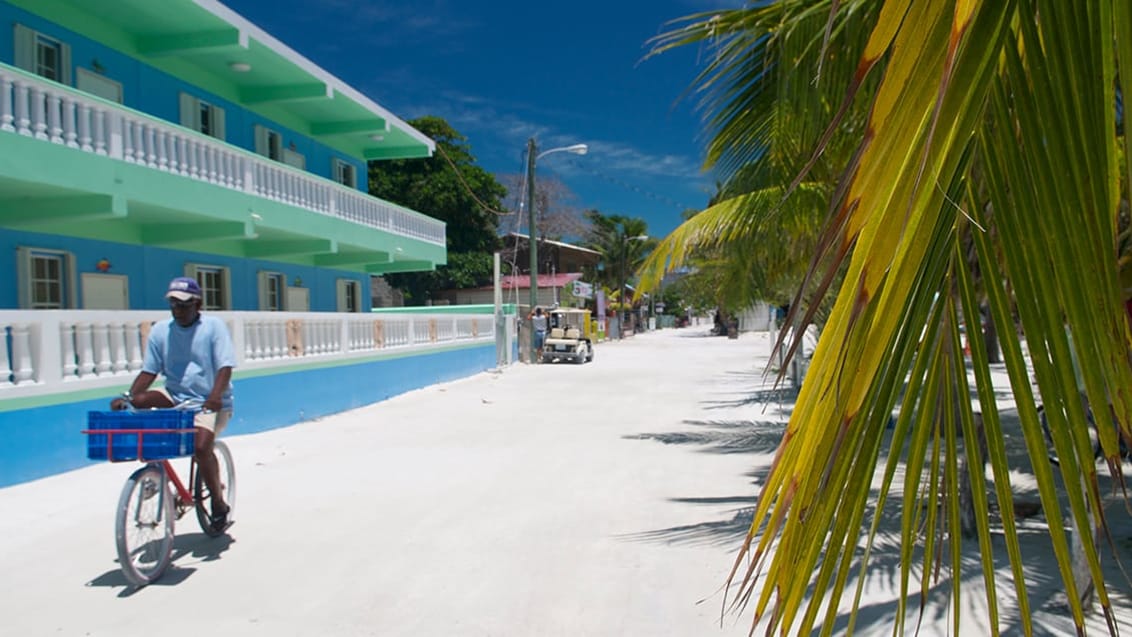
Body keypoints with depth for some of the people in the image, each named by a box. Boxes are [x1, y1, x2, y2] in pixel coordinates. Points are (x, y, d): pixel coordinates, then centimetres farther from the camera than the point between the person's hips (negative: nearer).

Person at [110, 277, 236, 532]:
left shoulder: (213, 326, -7)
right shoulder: (160, 330, 4)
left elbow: (225, 366, -16)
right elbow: (149, 370, 5)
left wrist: (215, 395, -35)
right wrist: (127, 396, -13)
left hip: (209, 403, -5)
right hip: (174, 398, 5)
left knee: (201, 447, -27)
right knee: (137, 402, -22)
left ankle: (218, 502, -2)